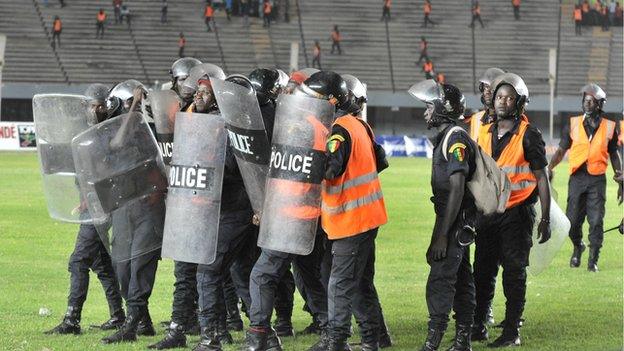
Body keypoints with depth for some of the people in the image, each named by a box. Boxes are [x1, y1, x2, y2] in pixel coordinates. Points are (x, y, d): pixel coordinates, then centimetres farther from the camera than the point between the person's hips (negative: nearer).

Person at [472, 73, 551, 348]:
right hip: (488, 212, 5)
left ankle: (512, 332, 5)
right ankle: (478, 327, 16)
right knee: (483, 272, 7)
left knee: (514, 273, -1)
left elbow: (541, 179, -6)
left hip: (516, 213, -5)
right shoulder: (485, 134, 9)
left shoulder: (528, 135, -7)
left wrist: (546, 219, -9)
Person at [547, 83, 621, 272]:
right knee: (572, 221, 1)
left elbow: (614, 155, 14)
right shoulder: (573, 124, 5)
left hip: (597, 179, -1)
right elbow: (561, 150, 7)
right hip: (577, 177, 1)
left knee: (596, 221, -5)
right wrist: (549, 168, -7)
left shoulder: (609, 127, 5)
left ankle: (593, 260, 5)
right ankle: (578, 247, 30)